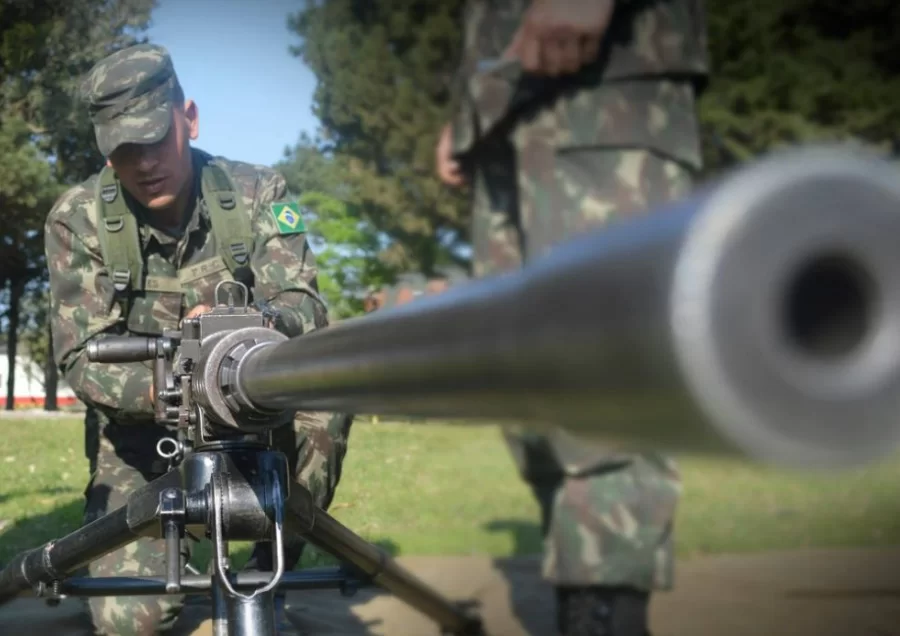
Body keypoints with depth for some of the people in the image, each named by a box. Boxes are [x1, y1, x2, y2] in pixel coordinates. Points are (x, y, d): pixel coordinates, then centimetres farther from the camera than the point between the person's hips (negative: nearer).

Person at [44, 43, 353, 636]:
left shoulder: (257, 194, -10)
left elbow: (305, 309, -21)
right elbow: (81, 359, -18)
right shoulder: (78, 218, -12)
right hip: (139, 436, -1)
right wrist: (156, 388, -40)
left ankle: (268, 577, -11)